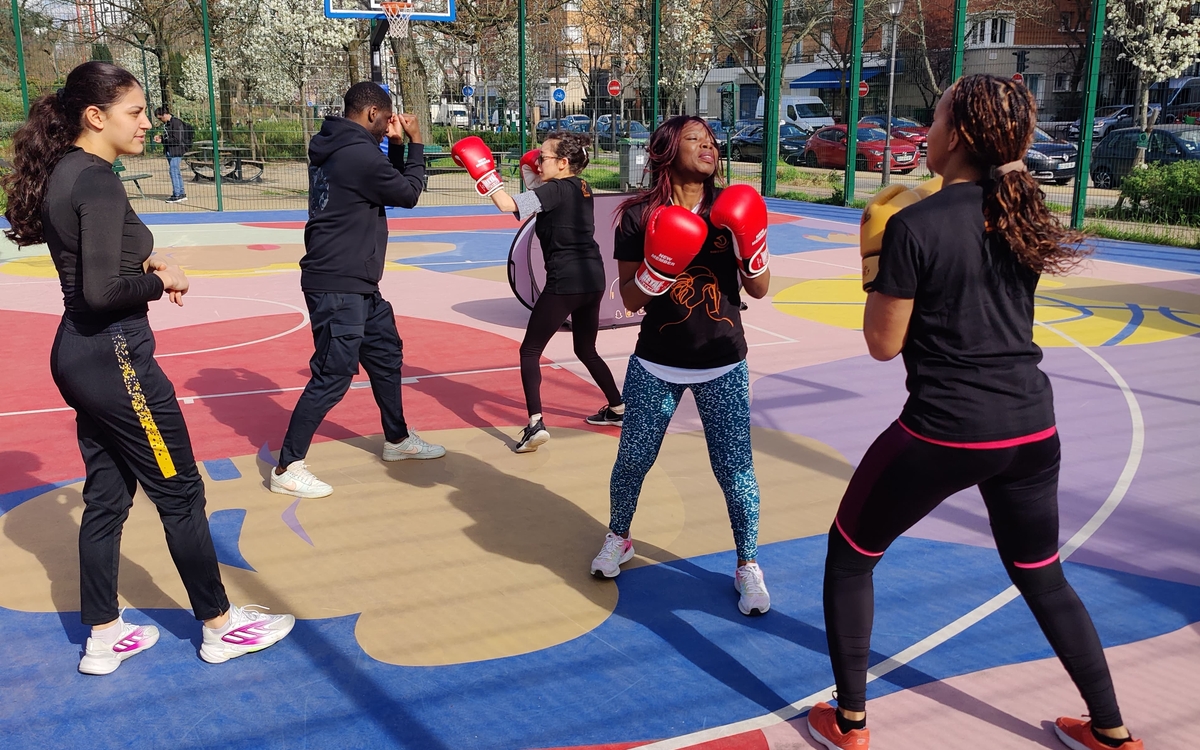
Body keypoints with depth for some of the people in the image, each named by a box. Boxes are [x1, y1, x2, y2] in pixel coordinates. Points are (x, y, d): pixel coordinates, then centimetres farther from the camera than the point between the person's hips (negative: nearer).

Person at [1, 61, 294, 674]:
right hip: (115, 356, -9)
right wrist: (161, 282, -9)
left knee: (106, 495, 16)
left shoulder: (64, 173, 10)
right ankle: (219, 627, 18)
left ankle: (103, 637, 26)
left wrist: (144, 261, 7)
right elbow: (103, 290, -26)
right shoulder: (97, 181, -19)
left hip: (80, 354, 10)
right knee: (180, 492, 4)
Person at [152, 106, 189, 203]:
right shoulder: (167, 123, 13)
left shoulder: (176, 123, -16)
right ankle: (182, 194, 19)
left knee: (173, 171, -9)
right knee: (176, 173, 13)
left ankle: (176, 195, -5)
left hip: (176, 151, -10)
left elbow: (177, 140, -20)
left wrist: (162, 140, -16)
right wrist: (160, 137, 8)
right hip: (170, 152, 10)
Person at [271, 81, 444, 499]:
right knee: (333, 375, -6)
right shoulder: (359, 154, -20)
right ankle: (288, 469, 4)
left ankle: (397, 440, 36)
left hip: (357, 284, 11)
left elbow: (390, 185, 21)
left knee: (387, 354, 20)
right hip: (338, 286, -11)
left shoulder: (335, 148, 10)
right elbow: (409, 194, -7)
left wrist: (396, 147, 8)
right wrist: (415, 143, 3)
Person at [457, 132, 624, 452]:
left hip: (565, 281, -8)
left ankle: (536, 423, -13)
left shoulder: (555, 190, -11)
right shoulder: (582, 188, 12)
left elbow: (508, 204, -23)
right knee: (586, 351, 25)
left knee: (530, 351, -1)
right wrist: (534, 180, 19)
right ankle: (618, 408, 32)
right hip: (593, 278, 8)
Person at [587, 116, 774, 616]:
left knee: (734, 468, 2)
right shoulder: (639, 216, -6)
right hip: (657, 364, 0)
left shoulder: (730, 210, 0)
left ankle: (748, 565, 20)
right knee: (632, 460, 11)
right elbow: (630, 300, -6)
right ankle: (618, 538, 38)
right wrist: (658, 268, -24)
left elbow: (759, 290, 2)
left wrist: (752, 243, -16)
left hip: (723, 367, 1)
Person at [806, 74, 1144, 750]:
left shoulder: (914, 225, -15)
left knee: (849, 555, 15)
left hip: (944, 431, -6)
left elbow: (884, 344, -9)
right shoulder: (1023, 212, 5)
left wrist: (872, 259, 4)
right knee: (1043, 577, 25)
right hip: (1031, 427, 7)